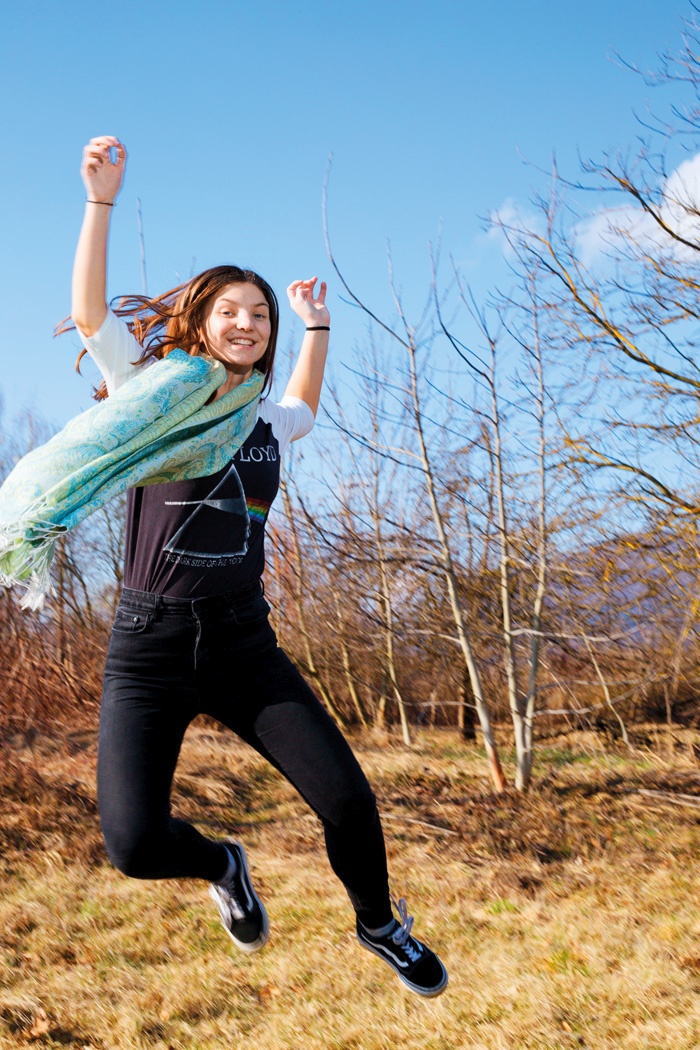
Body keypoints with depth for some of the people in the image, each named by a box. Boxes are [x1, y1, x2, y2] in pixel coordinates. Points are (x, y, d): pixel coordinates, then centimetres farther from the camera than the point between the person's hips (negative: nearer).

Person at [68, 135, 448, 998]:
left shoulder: (265, 425, 12)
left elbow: (305, 404, 36)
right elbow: (90, 312, -12)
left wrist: (317, 325, 31)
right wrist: (101, 200, -19)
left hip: (245, 644, 3)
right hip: (150, 645, -3)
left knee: (347, 798, -8)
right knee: (134, 844, -17)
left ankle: (380, 925, 24)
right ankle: (222, 866, 19)